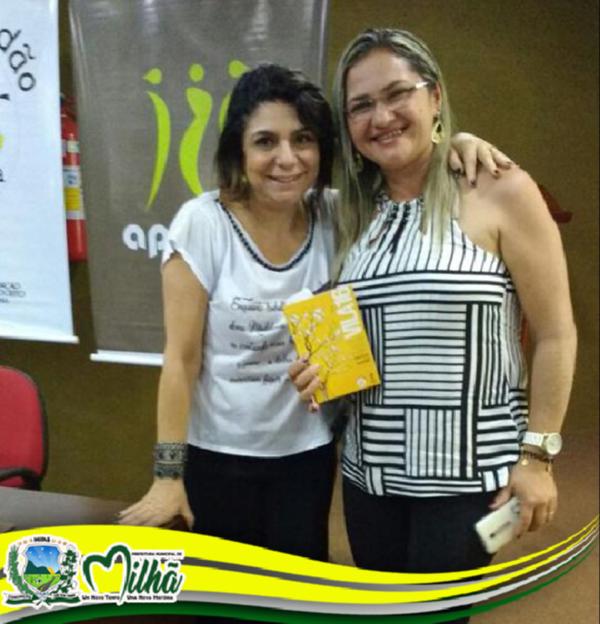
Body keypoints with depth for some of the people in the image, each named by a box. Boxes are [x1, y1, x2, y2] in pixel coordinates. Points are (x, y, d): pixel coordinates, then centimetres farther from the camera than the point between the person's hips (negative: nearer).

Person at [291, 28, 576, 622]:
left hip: (466, 470, -5)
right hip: (369, 468, 6)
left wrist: (537, 454, -11)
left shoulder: (501, 192, -10)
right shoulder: (355, 214, 7)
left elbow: (555, 335, -8)